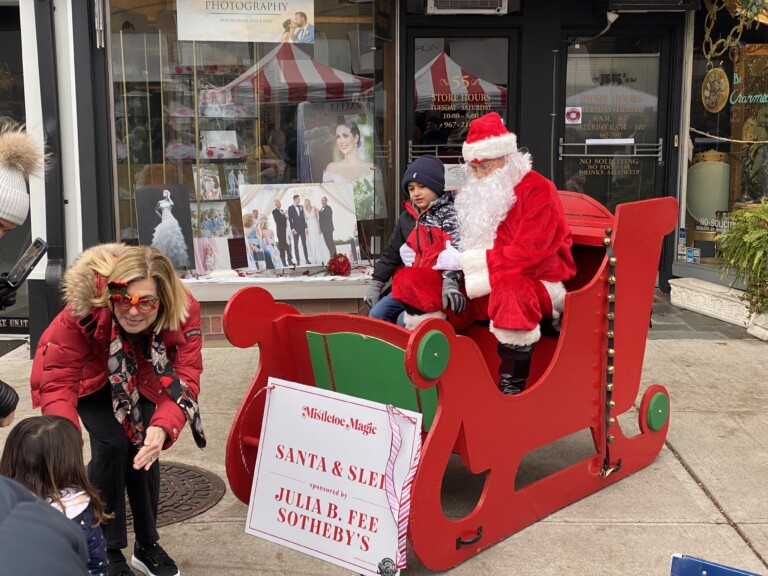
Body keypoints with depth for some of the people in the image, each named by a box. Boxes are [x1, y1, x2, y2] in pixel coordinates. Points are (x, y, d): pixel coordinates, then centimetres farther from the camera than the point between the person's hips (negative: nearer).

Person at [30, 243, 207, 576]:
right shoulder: (84, 311, -41)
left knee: (143, 444, -8)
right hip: (90, 377, -2)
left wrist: (162, 427, -57)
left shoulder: (184, 313, -36)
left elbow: (185, 377, -38)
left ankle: (147, 546, 15)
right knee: (112, 443, -19)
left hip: (140, 380, 2)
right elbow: (57, 380, -38)